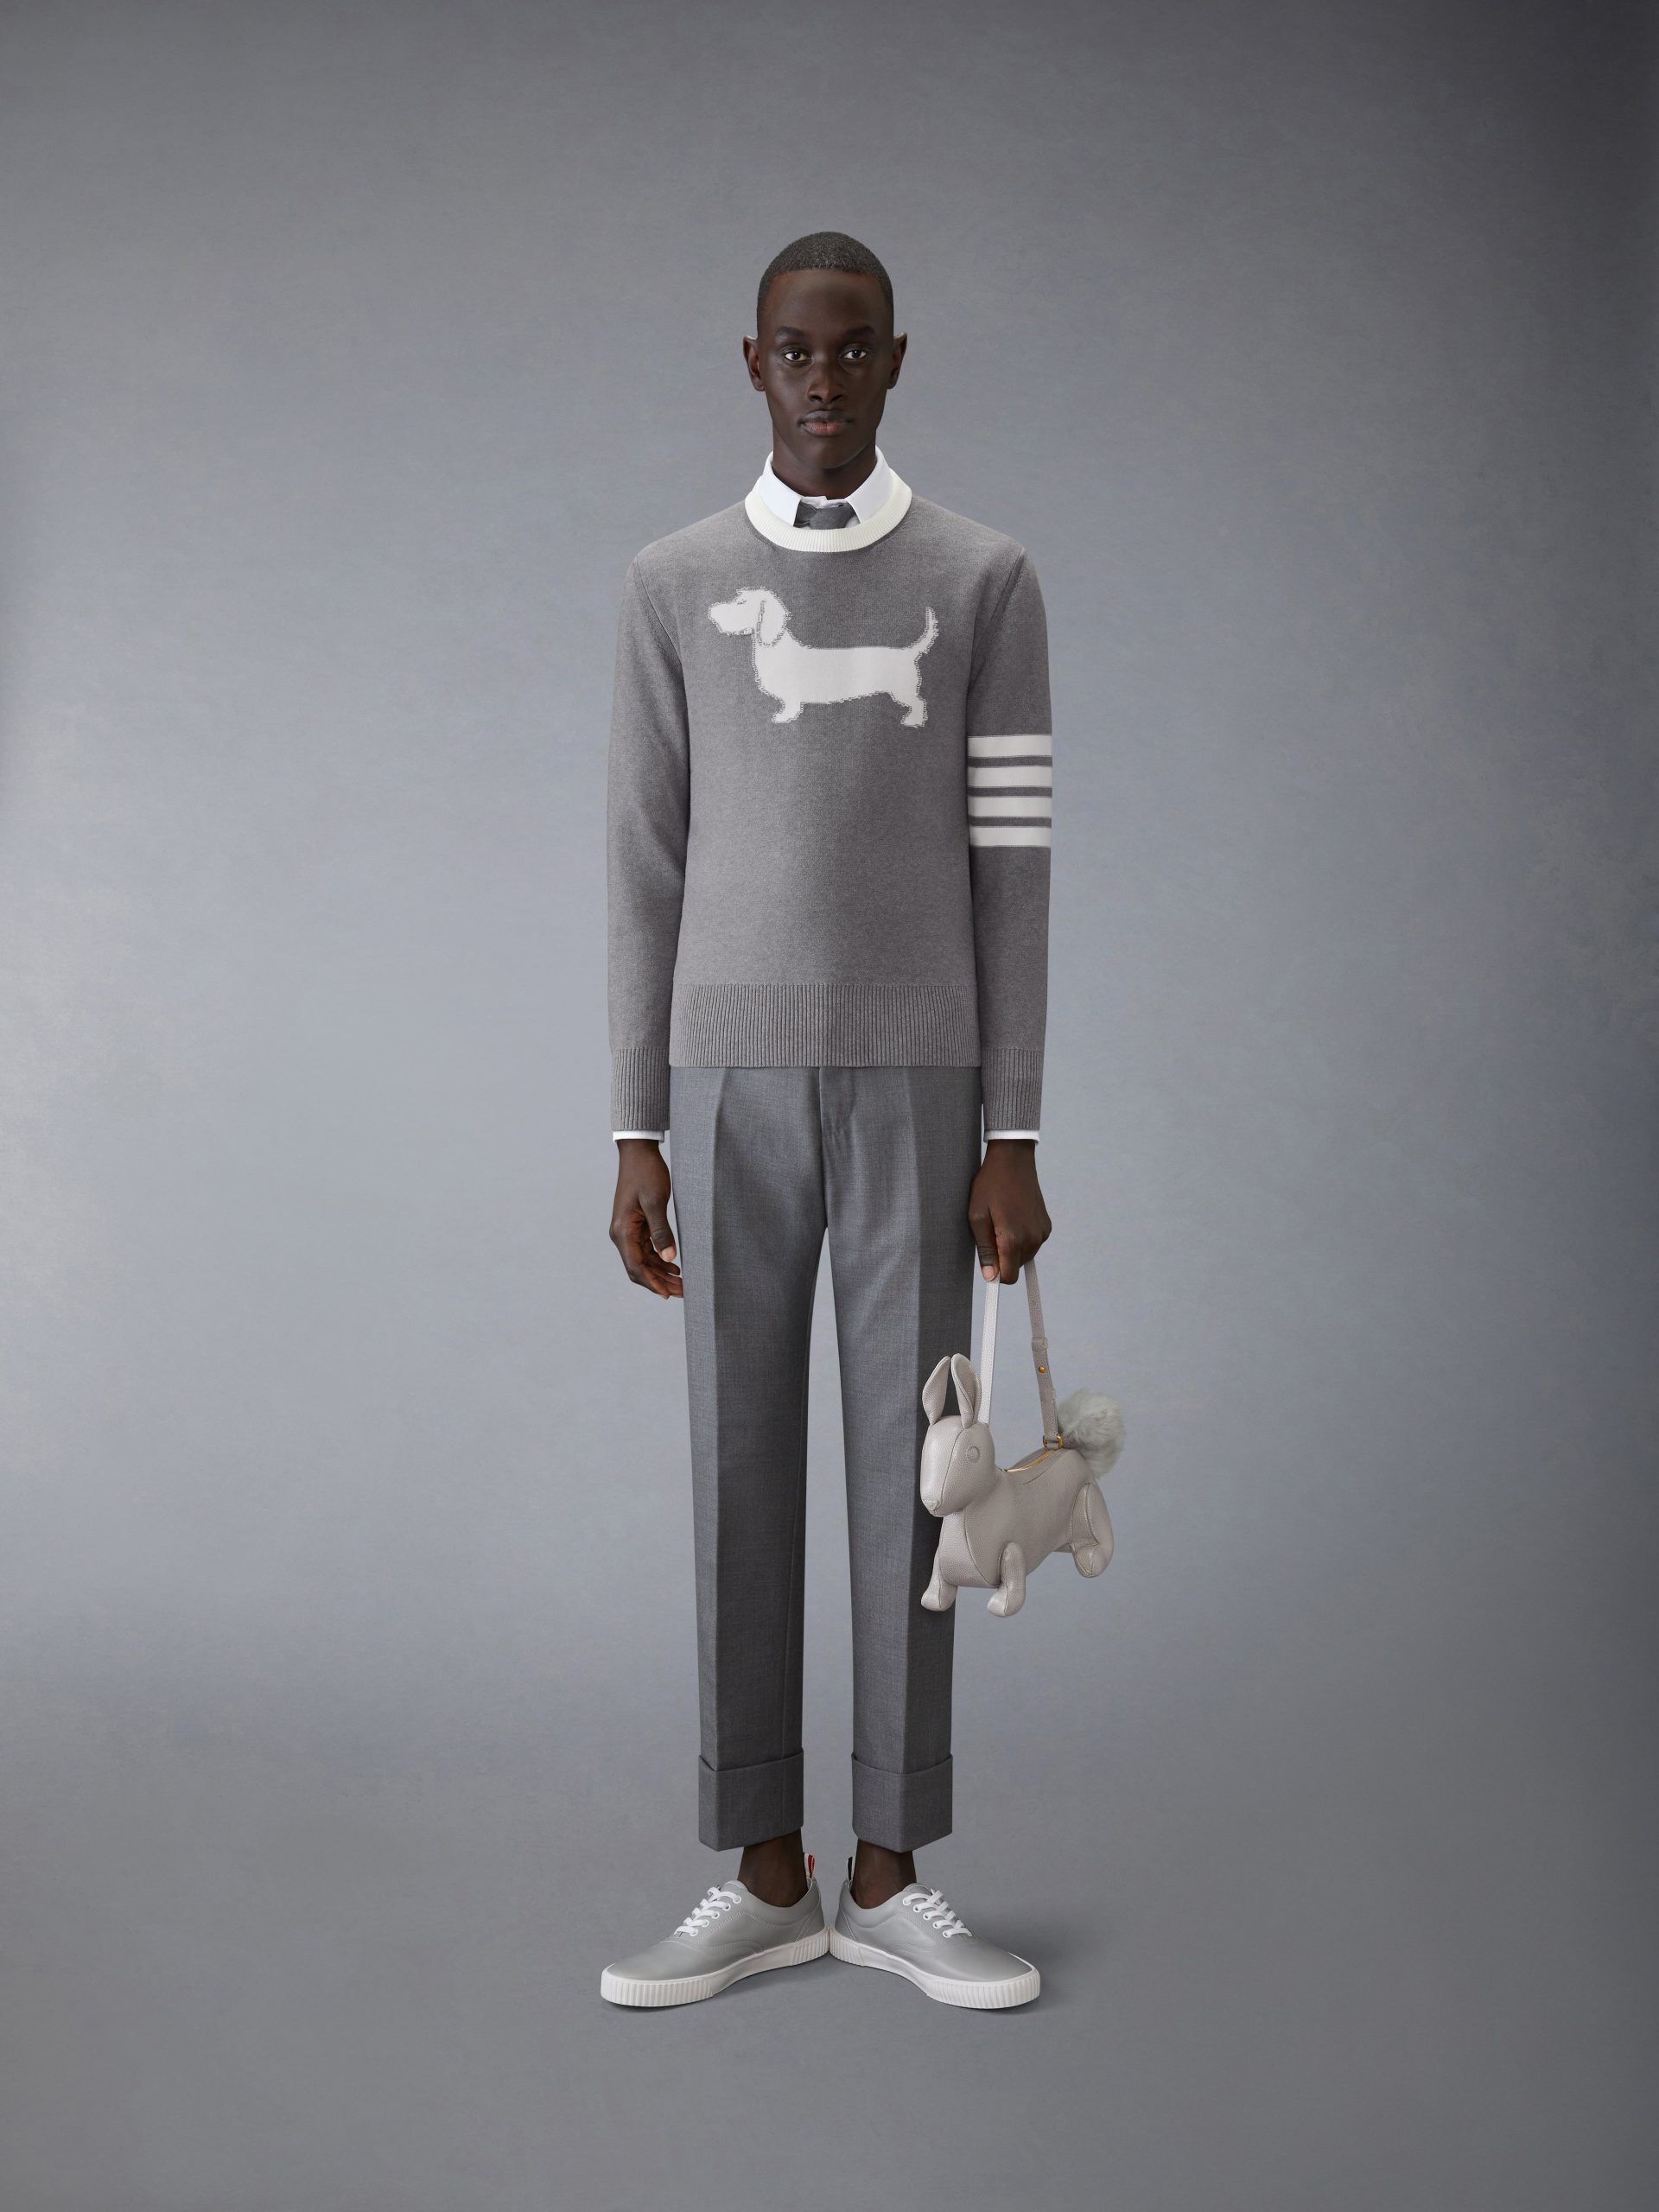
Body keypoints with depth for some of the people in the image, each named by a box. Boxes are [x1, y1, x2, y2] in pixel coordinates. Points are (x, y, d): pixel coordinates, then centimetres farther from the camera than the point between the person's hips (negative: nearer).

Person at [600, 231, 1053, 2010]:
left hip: (918, 1090, -1)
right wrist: (634, 1137, -1)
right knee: (740, 1476, 3)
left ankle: (888, 1879, 15)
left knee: (903, 1473, 2)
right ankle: (764, 1878, 14)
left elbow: (1012, 869, 1)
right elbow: (644, 875, 4)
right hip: (729, 1092, 1)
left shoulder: (987, 583, 4)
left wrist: (1012, 1136, -4)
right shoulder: (671, 589, 6)